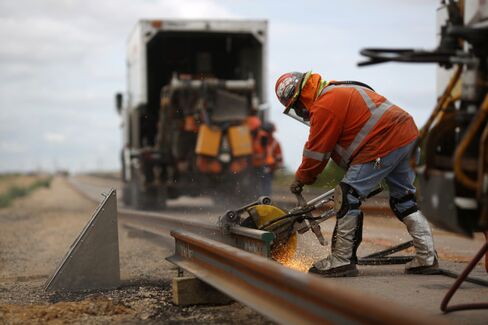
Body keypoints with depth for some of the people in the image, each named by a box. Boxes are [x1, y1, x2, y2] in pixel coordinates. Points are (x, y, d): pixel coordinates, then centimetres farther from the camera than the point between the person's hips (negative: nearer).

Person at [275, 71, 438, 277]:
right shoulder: (338, 91, 21)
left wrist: (301, 179, 7)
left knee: (347, 197, -6)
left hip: (384, 143, -11)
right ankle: (427, 258, 23)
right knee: (404, 199, 19)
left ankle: (341, 261, -2)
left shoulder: (324, 106, -12)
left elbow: (316, 150, -7)